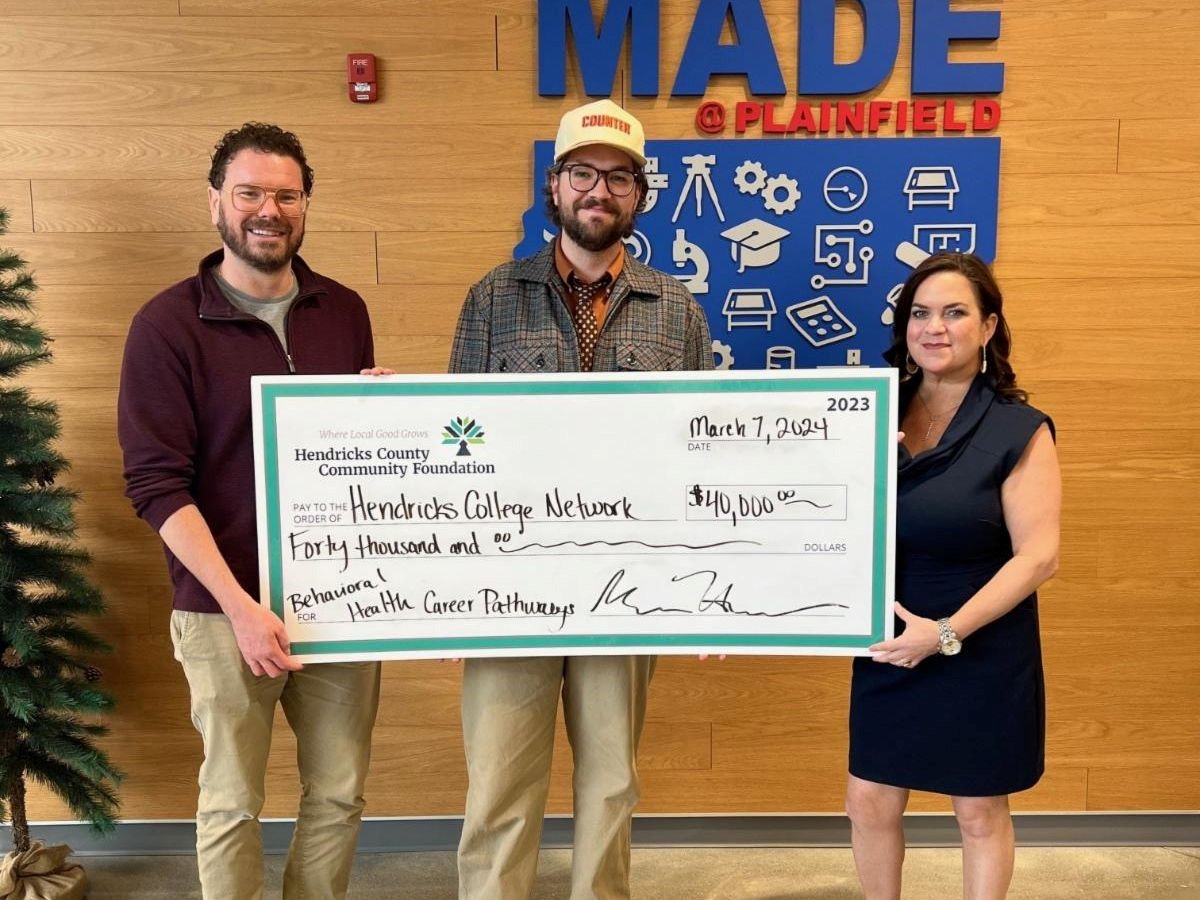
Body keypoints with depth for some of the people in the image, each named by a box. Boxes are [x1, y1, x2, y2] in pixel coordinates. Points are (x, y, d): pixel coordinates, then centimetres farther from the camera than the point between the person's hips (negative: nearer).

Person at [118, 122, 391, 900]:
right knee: (231, 803, 12)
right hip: (226, 609, -3)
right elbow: (157, 484, -12)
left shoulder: (345, 310, 6)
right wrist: (239, 605, -19)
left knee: (339, 794, 14)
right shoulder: (168, 325, -6)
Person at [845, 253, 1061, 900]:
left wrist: (947, 632, -22)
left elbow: (1037, 556, -15)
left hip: (982, 656, -3)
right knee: (870, 804, 11)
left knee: (980, 813, 14)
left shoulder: (1018, 431, -10)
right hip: (887, 650, 3)